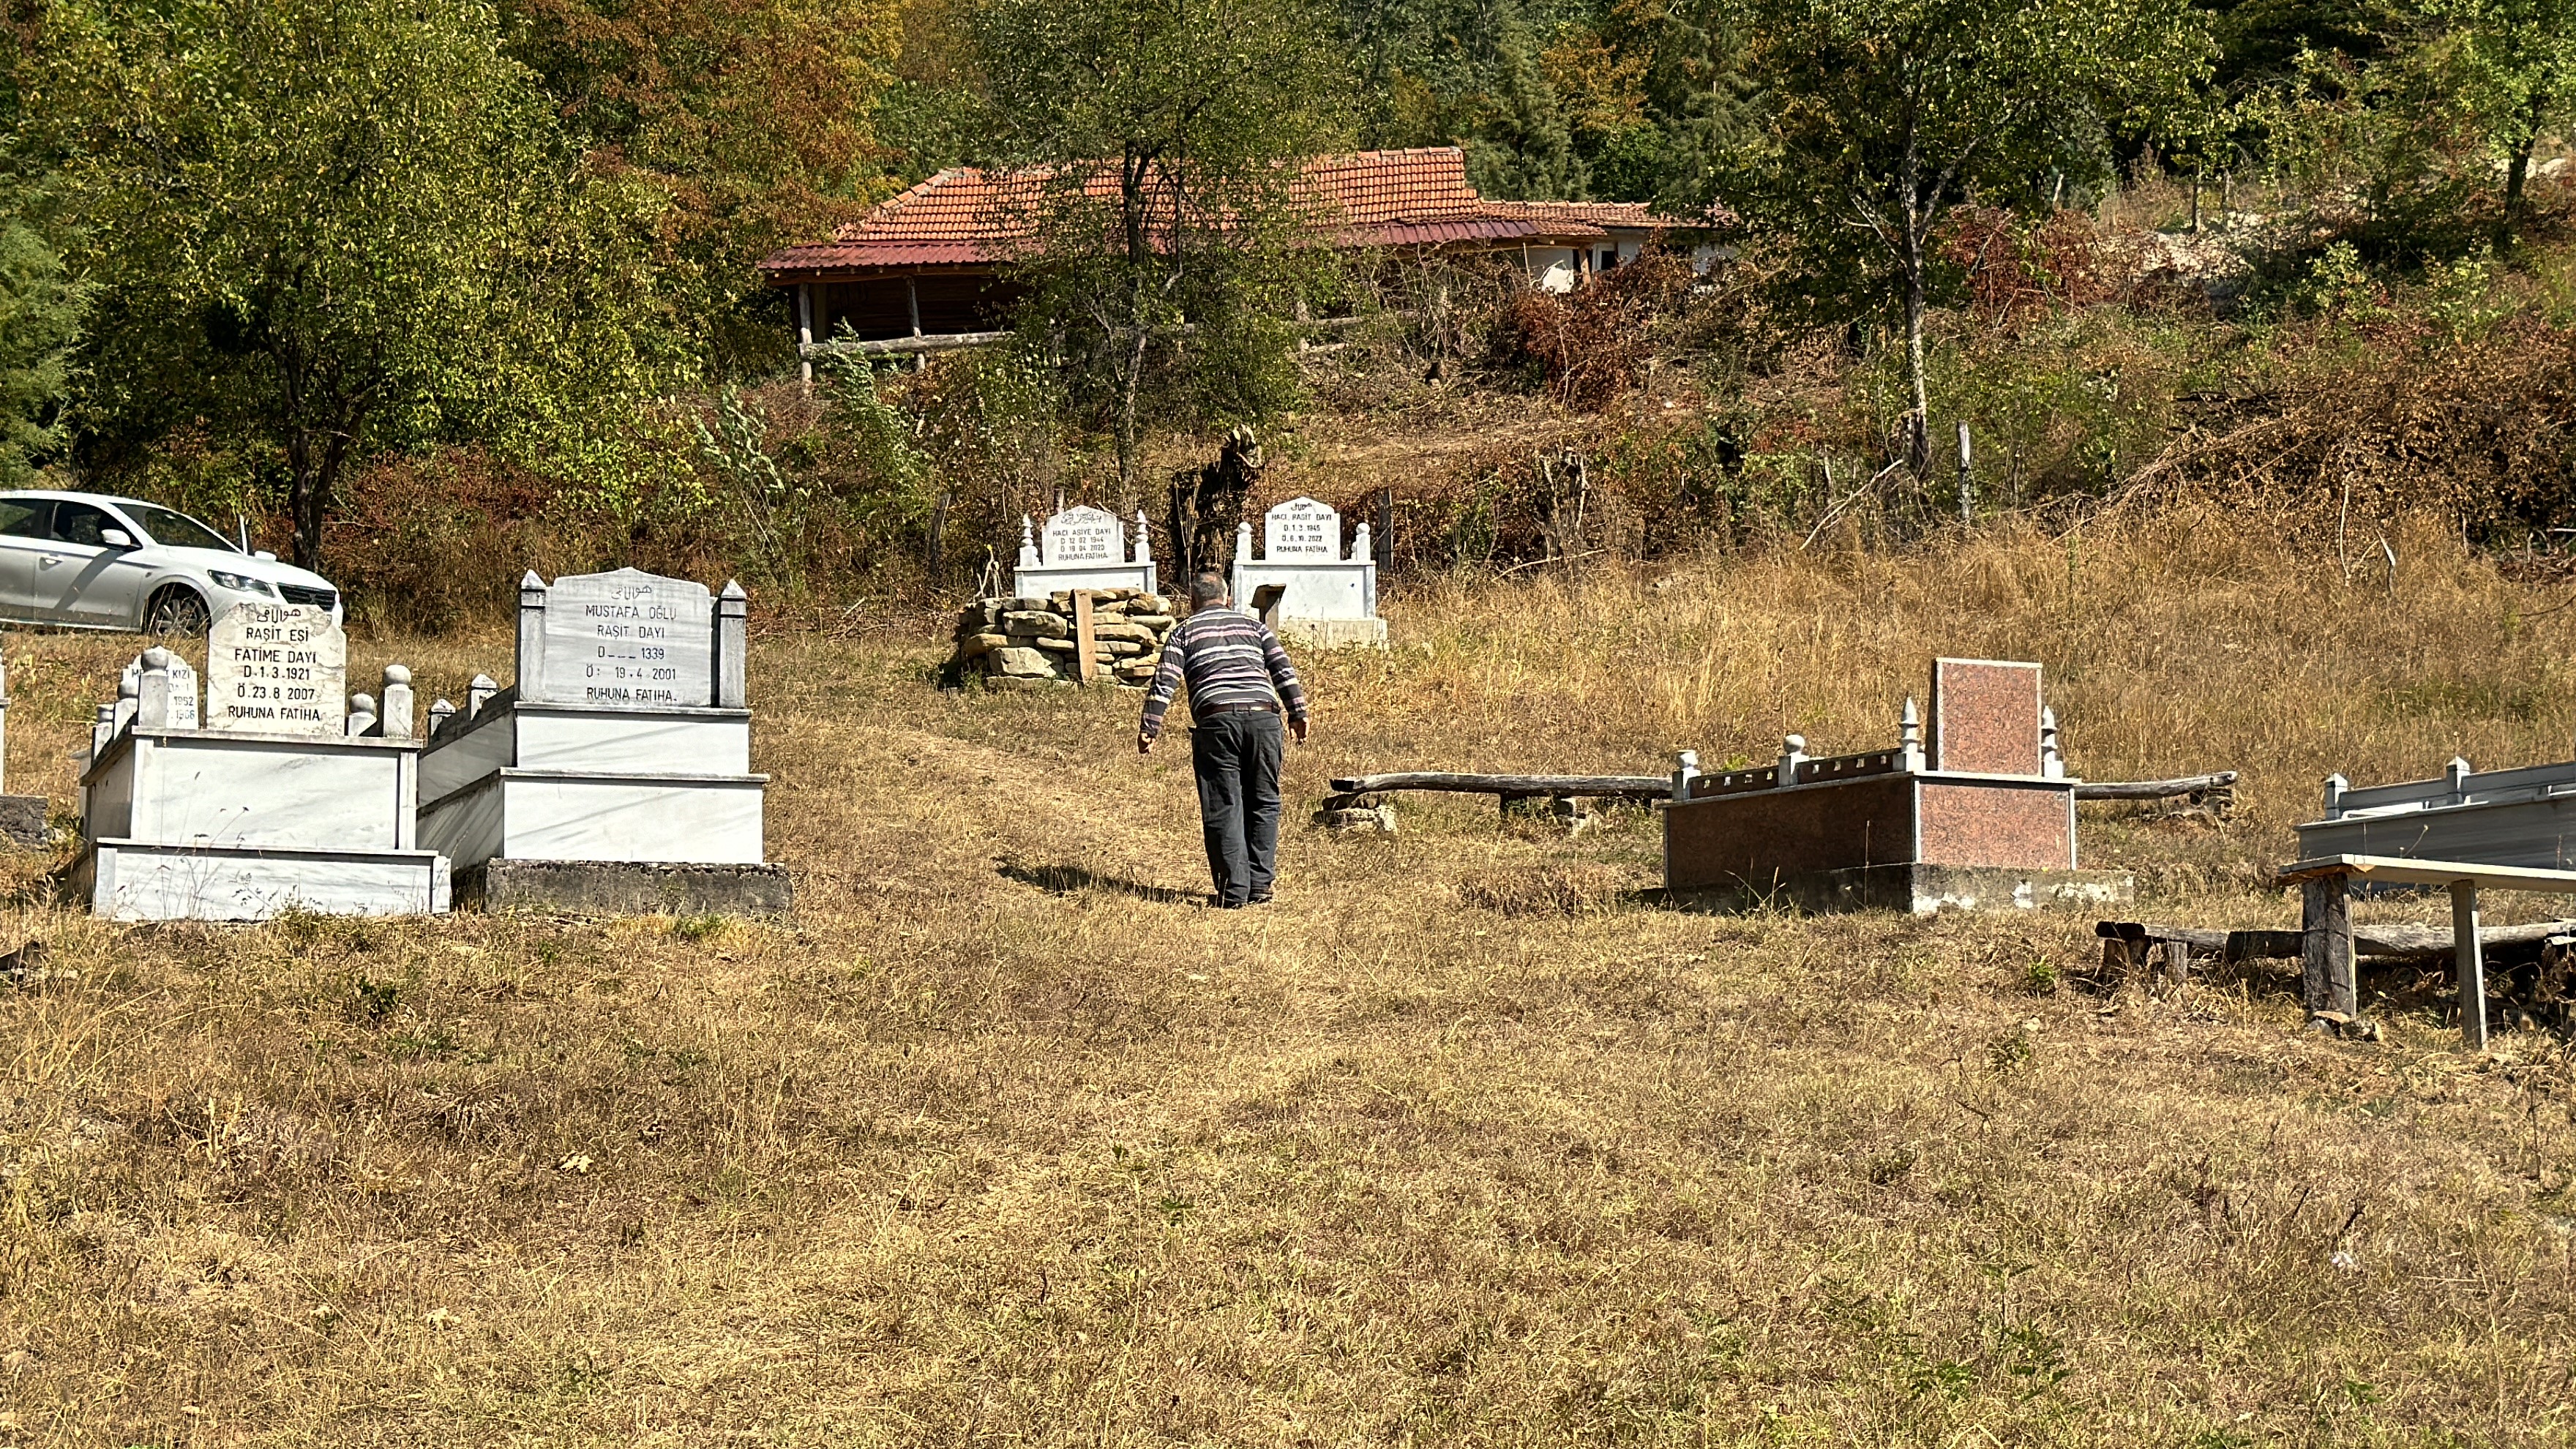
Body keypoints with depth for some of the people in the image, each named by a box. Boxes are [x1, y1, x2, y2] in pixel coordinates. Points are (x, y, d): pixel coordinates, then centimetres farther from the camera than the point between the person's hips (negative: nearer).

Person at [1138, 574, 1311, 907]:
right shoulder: (1254, 625, 24)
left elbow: (1164, 682, 5)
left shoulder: (1183, 632, 17)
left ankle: (1234, 889, -4)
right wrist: (1298, 714, 10)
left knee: (1223, 807, 1)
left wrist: (1149, 728, 2)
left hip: (1216, 718, -2)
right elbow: (1284, 671, 12)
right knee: (1263, 802, 12)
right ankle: (1260, 884, 10)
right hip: (1263, 715, 2)